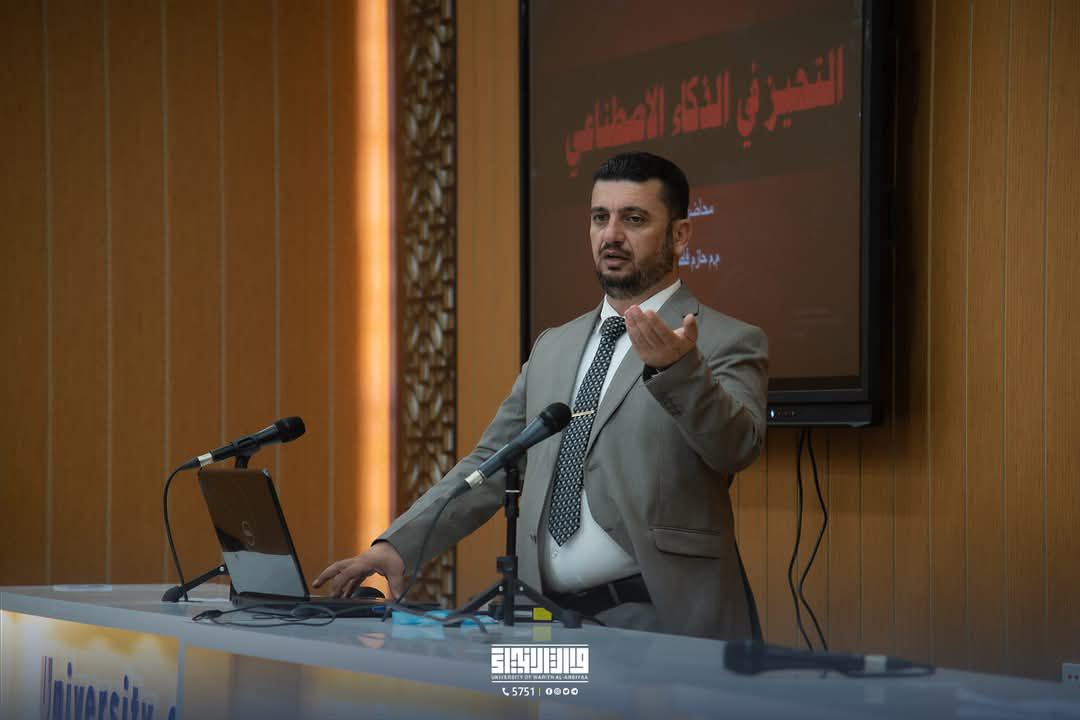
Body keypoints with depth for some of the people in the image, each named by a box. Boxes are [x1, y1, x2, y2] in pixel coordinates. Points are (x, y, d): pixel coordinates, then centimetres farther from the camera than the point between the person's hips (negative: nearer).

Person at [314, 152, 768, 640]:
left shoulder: (729, 343, 0)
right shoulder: (552, 349, 17)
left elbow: (737, 447, -17)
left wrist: (678, 368, -35)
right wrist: (397, 544, 3)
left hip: (667, 622, -4)